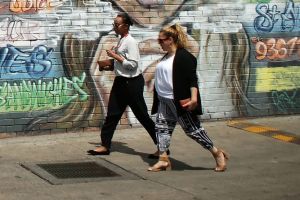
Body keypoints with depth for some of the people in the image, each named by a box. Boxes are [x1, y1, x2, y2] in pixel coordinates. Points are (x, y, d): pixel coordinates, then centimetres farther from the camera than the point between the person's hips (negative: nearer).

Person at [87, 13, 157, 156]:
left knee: (142, 115, -1)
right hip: (120, 81, 9)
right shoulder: (121, 41, 10)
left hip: (132, 82, -9)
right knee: (112, 114, 9)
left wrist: (115, 56, -18)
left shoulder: (130, 42, -15)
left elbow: (132, 64, -21)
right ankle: (105, 146, 15)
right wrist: (109, 66, 6)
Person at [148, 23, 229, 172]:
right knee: (161, 127, 4)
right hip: (164, 101, 9)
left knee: (192, 129, -3)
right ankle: (163, 160, 8)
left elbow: (192, 79, -21)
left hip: (179, 101, -9)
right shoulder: (166, 57, 13)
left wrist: (193, 98, -30)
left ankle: (217, 153, 8)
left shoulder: (184, 57, -14)